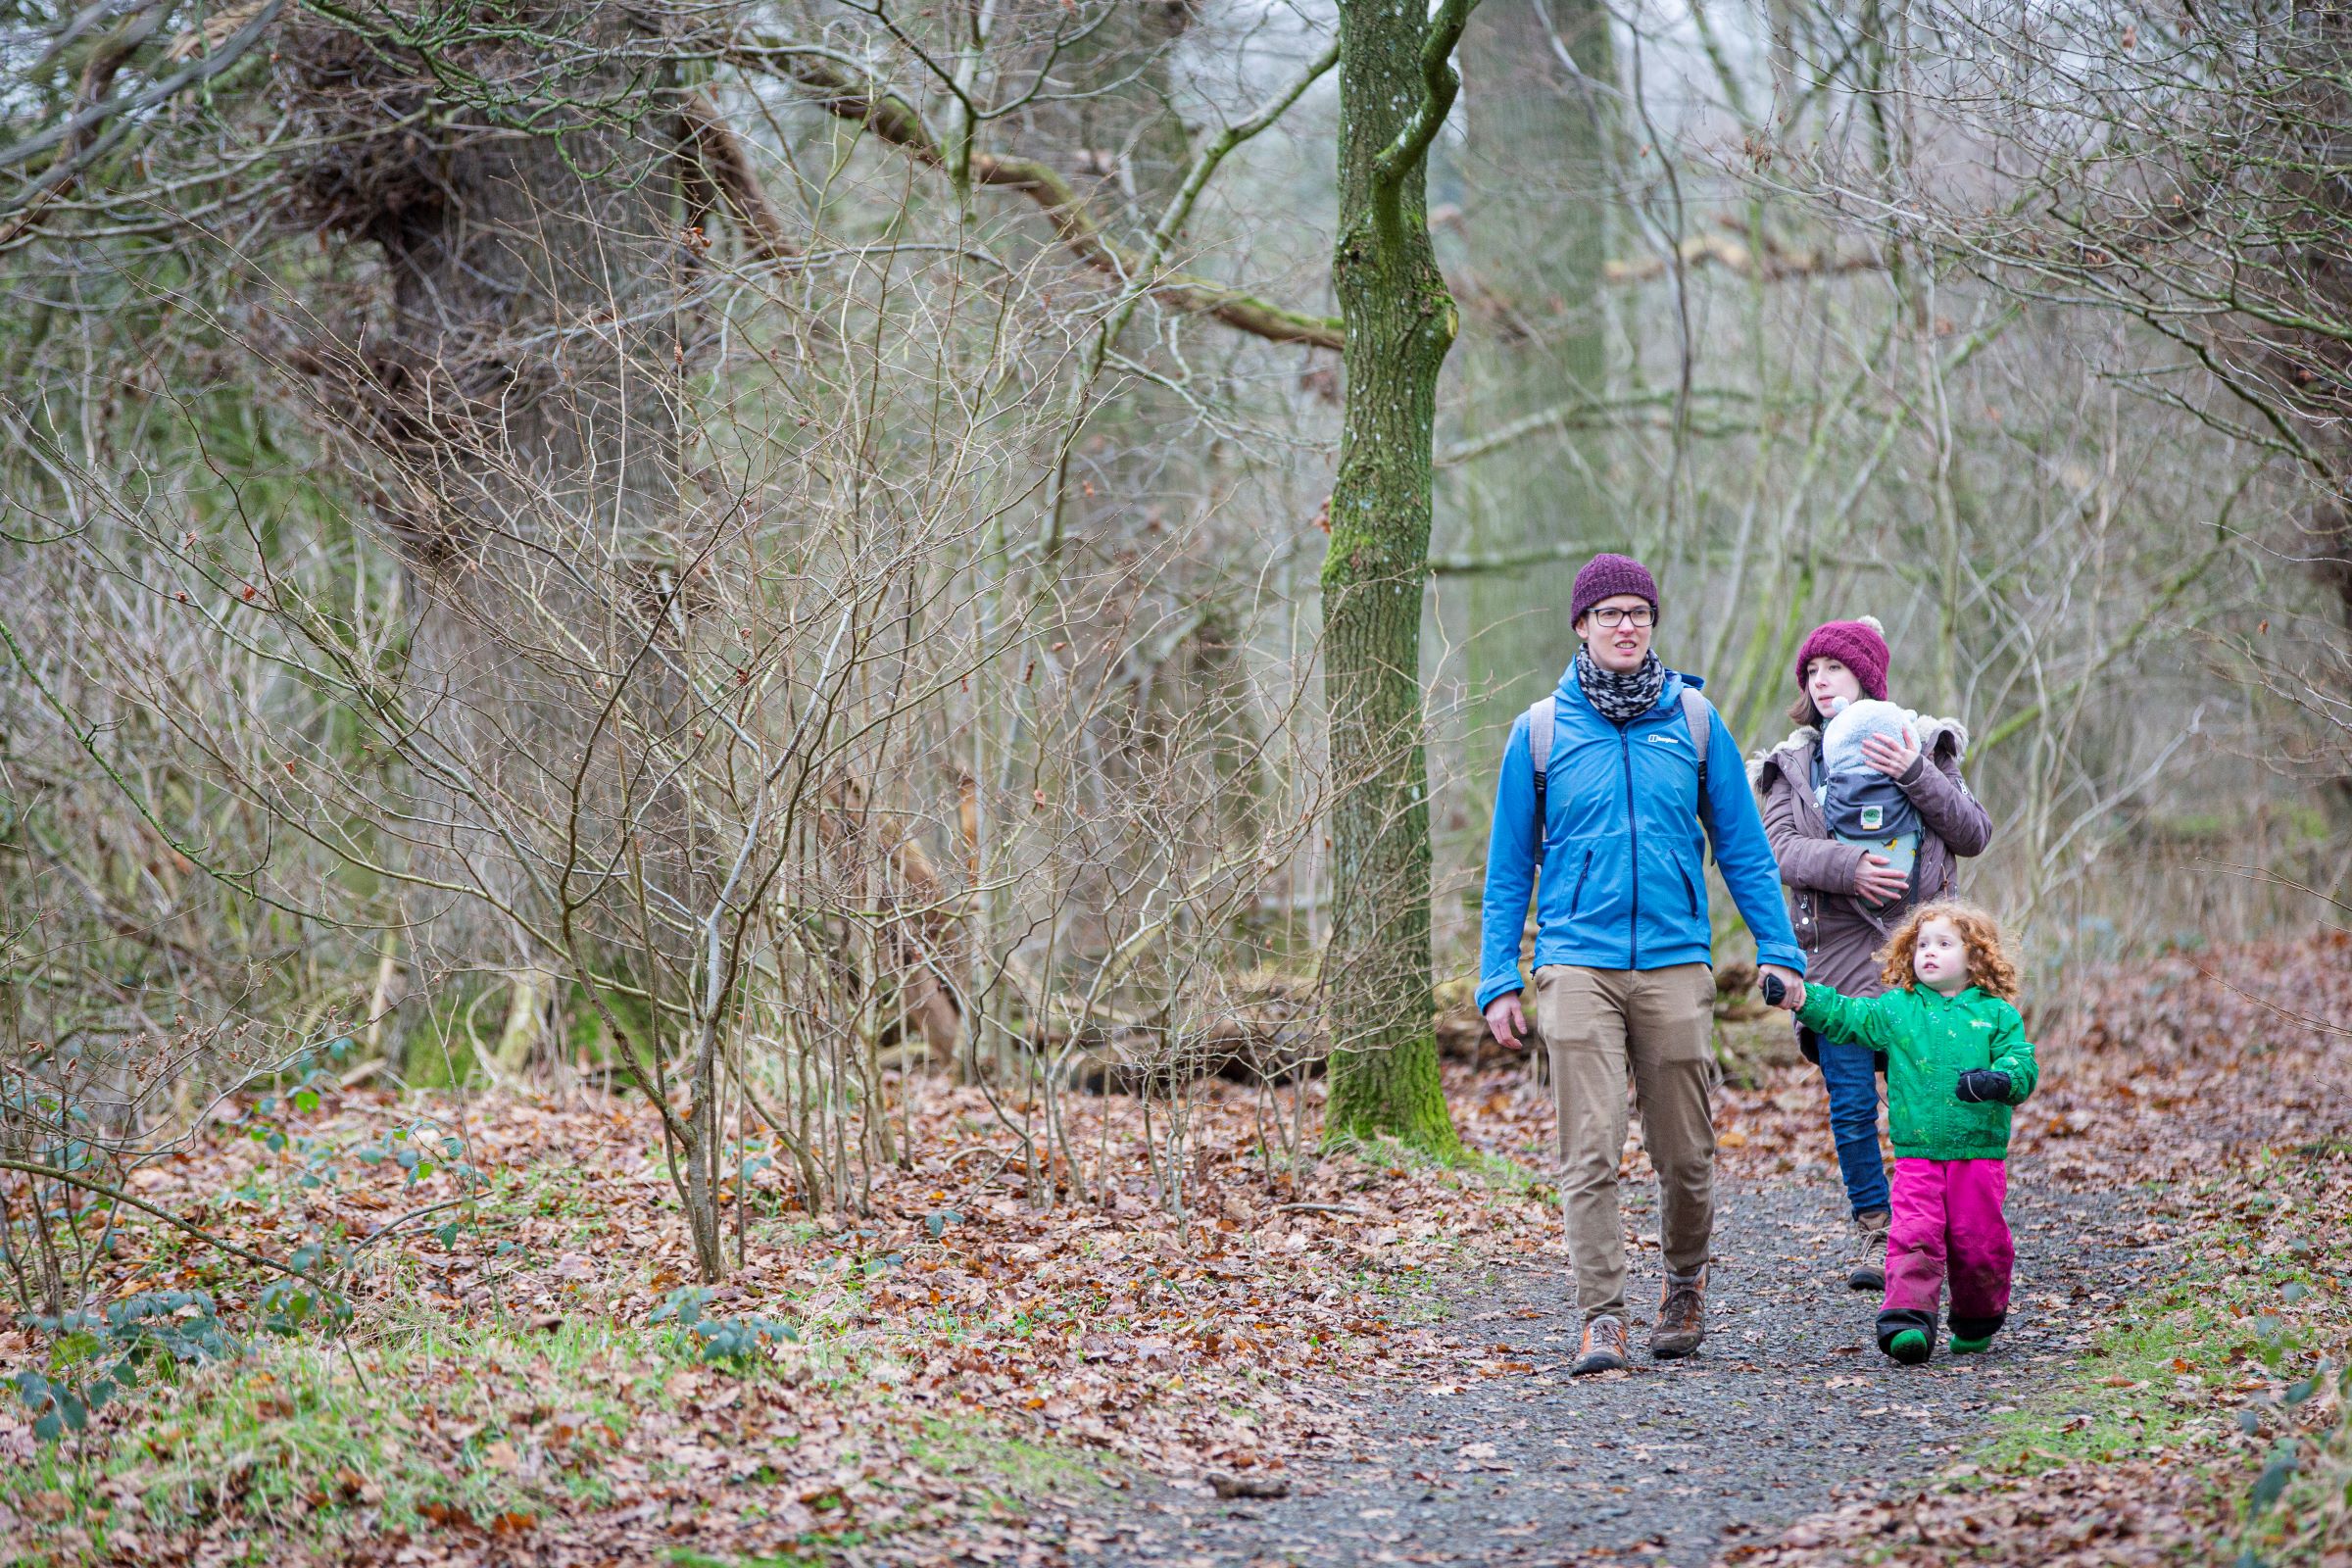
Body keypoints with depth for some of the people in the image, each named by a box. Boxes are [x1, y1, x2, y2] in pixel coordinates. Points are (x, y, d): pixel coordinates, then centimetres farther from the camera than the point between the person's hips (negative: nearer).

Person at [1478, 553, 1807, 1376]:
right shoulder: (1540, 730, 4)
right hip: (1576, 964, -1)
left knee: (1686, 1152, 6)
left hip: (1676, 964, 1)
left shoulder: (1694, 721, 7)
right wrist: (1498, 980, 4)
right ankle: (1601, 1316, -7)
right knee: (1590, 1152, -10)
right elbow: (1508, 867, 9)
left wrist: (1778, 950, 3)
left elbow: (1743, 847, 11)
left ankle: (1685, 1278, 31)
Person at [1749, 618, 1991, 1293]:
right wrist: (1847, 866, -18)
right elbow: (1778, 846, -2)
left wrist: (1916, 777, -10)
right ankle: (1874, 1233, 9)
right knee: (1851, 1106, -2)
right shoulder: (1795, 762, 12)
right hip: (1839, 952, 1)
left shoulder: (1922, 744, 9)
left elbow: (1974, 833, 3)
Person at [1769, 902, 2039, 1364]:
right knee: (1914, 1237, -12)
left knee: (1979, 1242, 4)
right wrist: (1804, 997, -13)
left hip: (1979, 1153, -1)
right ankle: (1907, 1318, -13)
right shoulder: (1896, 1009, 10)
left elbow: (2022, 1065, -1)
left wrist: (1997, 1080, -23)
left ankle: (1977, 1322, 24)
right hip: (1916, 1152, 1)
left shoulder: (1996, 1014, 6)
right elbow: (1845, 1016, 3)